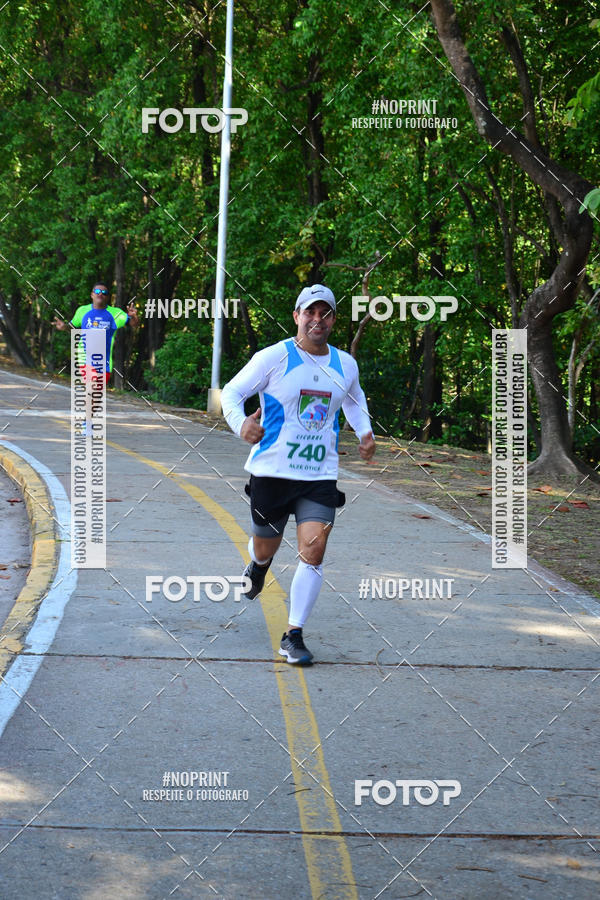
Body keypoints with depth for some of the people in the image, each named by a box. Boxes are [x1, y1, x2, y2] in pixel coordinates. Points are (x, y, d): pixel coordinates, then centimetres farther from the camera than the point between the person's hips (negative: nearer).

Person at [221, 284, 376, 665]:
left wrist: (365, 431, 12)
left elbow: (354, 399, 29)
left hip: (320, 475, 2)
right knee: (266, 548, 13)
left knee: (313, 553, -12)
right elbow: (231, 392, -4)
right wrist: (240, 422, -24)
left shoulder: (345, 365, 7)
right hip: (272, 472, -2)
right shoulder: (275, 357, -6)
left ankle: (294, 635, -2)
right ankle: (258, 566, 54)